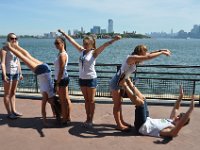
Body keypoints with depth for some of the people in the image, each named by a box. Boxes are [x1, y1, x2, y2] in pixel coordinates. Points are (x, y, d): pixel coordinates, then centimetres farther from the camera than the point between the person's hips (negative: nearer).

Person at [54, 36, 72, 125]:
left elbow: (61, 71, -21)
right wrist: (57, 81, 18)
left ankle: (65, 119, 12)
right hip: (63, 79, 10)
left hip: (61, 79, -10)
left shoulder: (62, 55, -18)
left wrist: (57, 83, -20)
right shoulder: (61, 53, 12)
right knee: (66, 99, 16)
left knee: (63, 101, 0)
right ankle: (68, 118, 27)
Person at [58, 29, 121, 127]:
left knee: (91, 100, 7)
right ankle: (88, 118, 25)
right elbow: (72, 41, 10)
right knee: (86, 100, 14)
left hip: (91, 79, -5)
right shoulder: (82, 51, 4)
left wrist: (114, 39, -40)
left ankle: (91, 120, 18)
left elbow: (105, 45, -26)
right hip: (82, 79, 6)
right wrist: (64, 33, 17)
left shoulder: (94, 52, -11)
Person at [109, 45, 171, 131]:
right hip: (116, 83, -9)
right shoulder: (132, 58, -23)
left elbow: (148, 54, 13)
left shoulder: (134, 59, 4)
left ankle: (121, 121, 31)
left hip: (121, 82, 9)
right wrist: (161, 52, -18)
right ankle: (119, 125, 14)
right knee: (117, 104, 2)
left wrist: (159, 50, 6)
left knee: (119, 103, 19)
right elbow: (148, 57, -27)